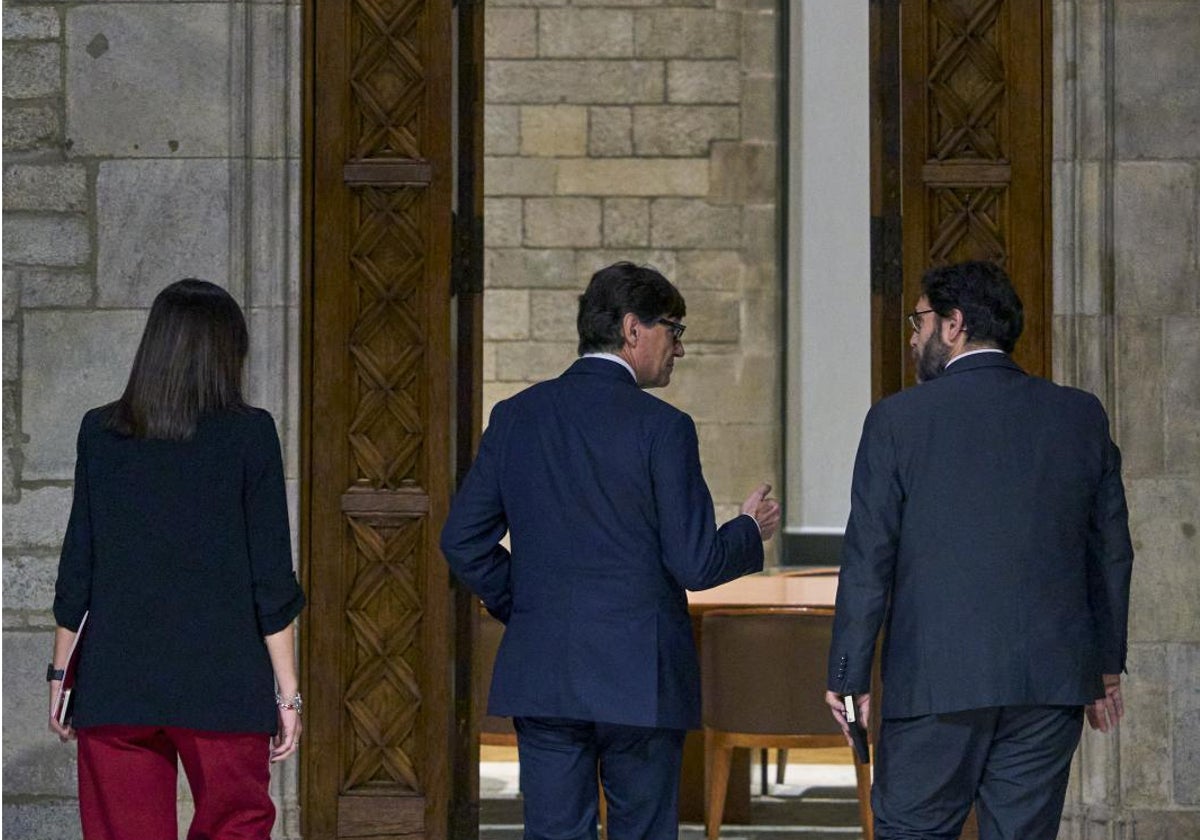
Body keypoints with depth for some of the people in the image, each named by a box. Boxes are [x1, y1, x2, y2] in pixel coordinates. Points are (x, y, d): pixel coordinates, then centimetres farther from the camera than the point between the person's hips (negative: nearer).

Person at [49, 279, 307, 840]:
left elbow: (76, 568, 6)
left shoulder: (99, 433, 3)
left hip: (114, 684, 2)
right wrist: (287, 691, 1)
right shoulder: (248, 434, -3)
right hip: (222, 685, -2)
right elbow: (271, 580, -3)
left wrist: (60, 673, 14)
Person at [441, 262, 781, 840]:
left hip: (539, 677, 4)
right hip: (639, 680, -4)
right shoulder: (661, 428, -9)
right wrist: (751, 532, 10)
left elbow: (462, 541, 8)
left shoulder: (517, 417, 6)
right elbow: (694, 564, -10)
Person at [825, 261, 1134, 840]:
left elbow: (868, 561, -4)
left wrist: (849, 675, 1)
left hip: (936, 681, -3)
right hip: (1053, 678, 3)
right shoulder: (1081, 416, 7)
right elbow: (1112, 551, 12)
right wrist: (1107, 664, 21)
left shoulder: (898, 419, -3)